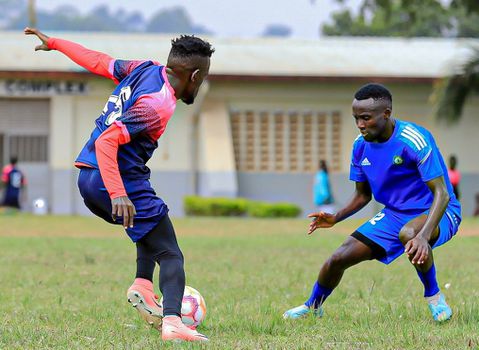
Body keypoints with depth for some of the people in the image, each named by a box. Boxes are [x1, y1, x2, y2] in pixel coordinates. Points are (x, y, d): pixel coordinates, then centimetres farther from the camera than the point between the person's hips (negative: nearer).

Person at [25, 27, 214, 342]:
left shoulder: (144, 70, 7)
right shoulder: (158, 105, -18)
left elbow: (96, 61, 20)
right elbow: (107, 141, -26)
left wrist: (53, 43, 36)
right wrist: (118, 194, -31)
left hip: (88, 178, 10)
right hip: (118, 182, -10)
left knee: (152, 225, 31)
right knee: (170, 256, -9)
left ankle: (143, 284, 12)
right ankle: (172, 322, -29)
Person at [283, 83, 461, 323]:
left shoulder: (414, 140, -25)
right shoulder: (361, 145, -3)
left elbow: (442, 193, -29)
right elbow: (363, 194, 13)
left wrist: (424, 235, -44)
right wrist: (336, 218, -7)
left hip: (436, 213, -6)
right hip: (394, 213, 6)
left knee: (408, 234, -41)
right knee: (338, 258, -3)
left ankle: (434, 297, -17)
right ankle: (312, 307, 28)